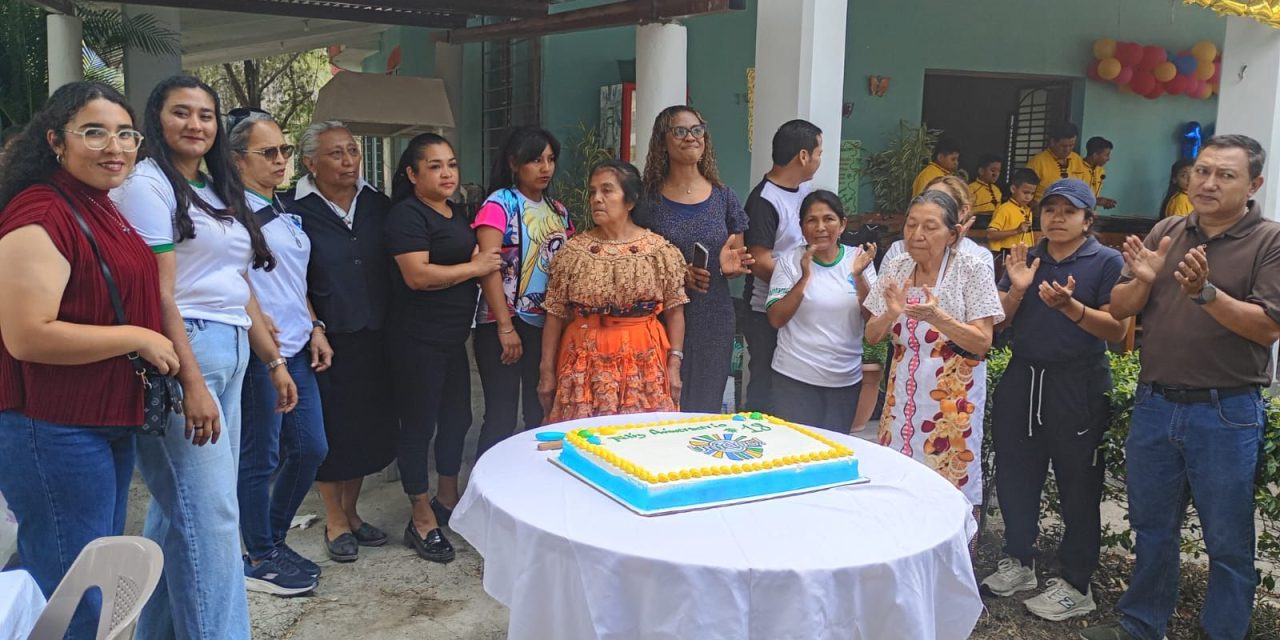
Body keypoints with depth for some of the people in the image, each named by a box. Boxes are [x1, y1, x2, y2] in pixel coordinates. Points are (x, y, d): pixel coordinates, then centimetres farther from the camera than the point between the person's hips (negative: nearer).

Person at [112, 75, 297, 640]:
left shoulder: (219, 192, 19)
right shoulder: (147, 185, -6)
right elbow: (159, 293, -14)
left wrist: (275, 361, 19)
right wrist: (192, 383, -20)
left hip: (232, 355, 8)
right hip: (182, 354, -8)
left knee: (181, 505, 13)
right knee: (210, 513, -9)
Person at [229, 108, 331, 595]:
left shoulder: (285, 212, 16)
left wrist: (314, 329, 14)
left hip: (296, 350, 9)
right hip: (259, 353, -9)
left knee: (310, 449, 12)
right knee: (260, 457, 1)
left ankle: (274, 539, 29)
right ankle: (260, 560, 16)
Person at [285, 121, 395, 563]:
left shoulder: (377, 205, 7)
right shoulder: (296, 211, -6)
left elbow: (393, 270, 11)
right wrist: (315, 329, -14)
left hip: (374, 338, 4)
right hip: (327, 339, -4)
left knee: (369, 426, 11)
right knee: (330, 429, 5)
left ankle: (351, 512, 28)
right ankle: (335, 522, 20)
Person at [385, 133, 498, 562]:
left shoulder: (457, 214, 14)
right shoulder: (407, 215, -13)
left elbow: (472, 259, 29)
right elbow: (417, 275, -25)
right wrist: (475, 267, -15)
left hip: (453, 335, 9)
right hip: (418, 338, -9)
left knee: (457, 417, 17)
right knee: (419, 425, 0)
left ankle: (448, 500, 35)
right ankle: (422, 520, 11)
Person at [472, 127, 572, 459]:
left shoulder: (558, 210, 12)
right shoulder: (500, 204, -6)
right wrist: (506, 327, -18)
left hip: (548, 325, 6)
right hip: (505, 324, -6)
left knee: (543, 414, 12)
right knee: (501, 417, -3)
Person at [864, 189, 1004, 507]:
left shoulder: (972, 271, -8)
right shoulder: (895, 269, 4)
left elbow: (982, 343, -12)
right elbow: (872, 336, 6)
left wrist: (937, 317, -26)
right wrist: (891, 314, -15)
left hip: (952, 398, -4)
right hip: (902, 395, 4)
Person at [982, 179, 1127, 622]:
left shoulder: (1108, 262, -5)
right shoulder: (1025, 258, 9)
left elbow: (1117, 330, -12)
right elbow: (998, 321, 7)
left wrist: (1070, 306, -25)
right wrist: (1017, 289, -11)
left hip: (1079, 387, -5)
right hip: (1022, 380, 5)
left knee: (1077, 486, 3)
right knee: (1014, 477, 12)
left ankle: (1076, 585, 15)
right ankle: (1019, 562, 30)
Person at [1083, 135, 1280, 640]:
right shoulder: (1165, 233, 7)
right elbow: (1119, 310, 6)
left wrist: (1206, 292, -26)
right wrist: (1143, 280, -14)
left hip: (1225, 413, -4)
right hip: (1154, 404, 4)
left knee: (1228, 542, 7)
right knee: (1152, 527, 17)